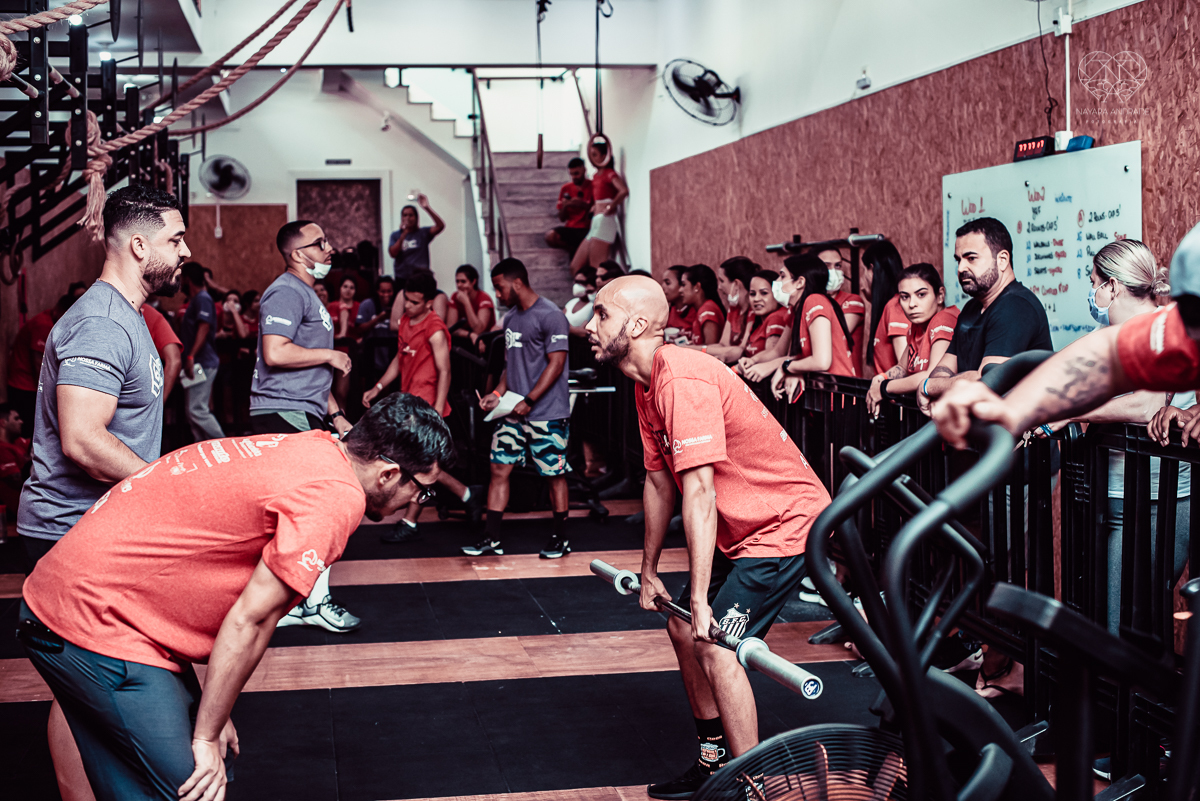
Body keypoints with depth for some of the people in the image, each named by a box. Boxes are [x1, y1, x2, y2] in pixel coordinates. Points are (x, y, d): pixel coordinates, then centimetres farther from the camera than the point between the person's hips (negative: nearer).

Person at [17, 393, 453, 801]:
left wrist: (211, 717, 17)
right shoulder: (335, 497, -18)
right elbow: (249, 622, -17)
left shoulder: (308, 449, 10)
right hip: (97, 625, -10)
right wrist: (206, 736, -8)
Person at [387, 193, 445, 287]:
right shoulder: (395, 235, 11)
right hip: (402, 279, 1)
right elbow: (393, 253, -4)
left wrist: (427, 207, -18)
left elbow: (440, 226, -9)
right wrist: (403, 235, -12)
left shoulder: (423, 233, 7)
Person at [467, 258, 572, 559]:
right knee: (499, 469, 3)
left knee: (554, 474, 3)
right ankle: (492, 538, 7)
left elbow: (556, 363, -15)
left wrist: (529, 401, -18)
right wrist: (498, 394, 5)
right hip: (514, 412, 8)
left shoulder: (551, 316, -11)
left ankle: (561, 538, 16)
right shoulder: (510, 318, 15)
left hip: (548, 413, -8)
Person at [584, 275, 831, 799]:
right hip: (741, 529, 10)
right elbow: (659, 481, 13)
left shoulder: (683, 379, -26)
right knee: (682, 630, 14)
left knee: (716, 649, -16)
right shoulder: (647, 384, 5)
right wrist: (649, 572, 17)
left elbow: (699, 491, -30)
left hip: (786, 522, -10)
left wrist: (700, 599, -30)